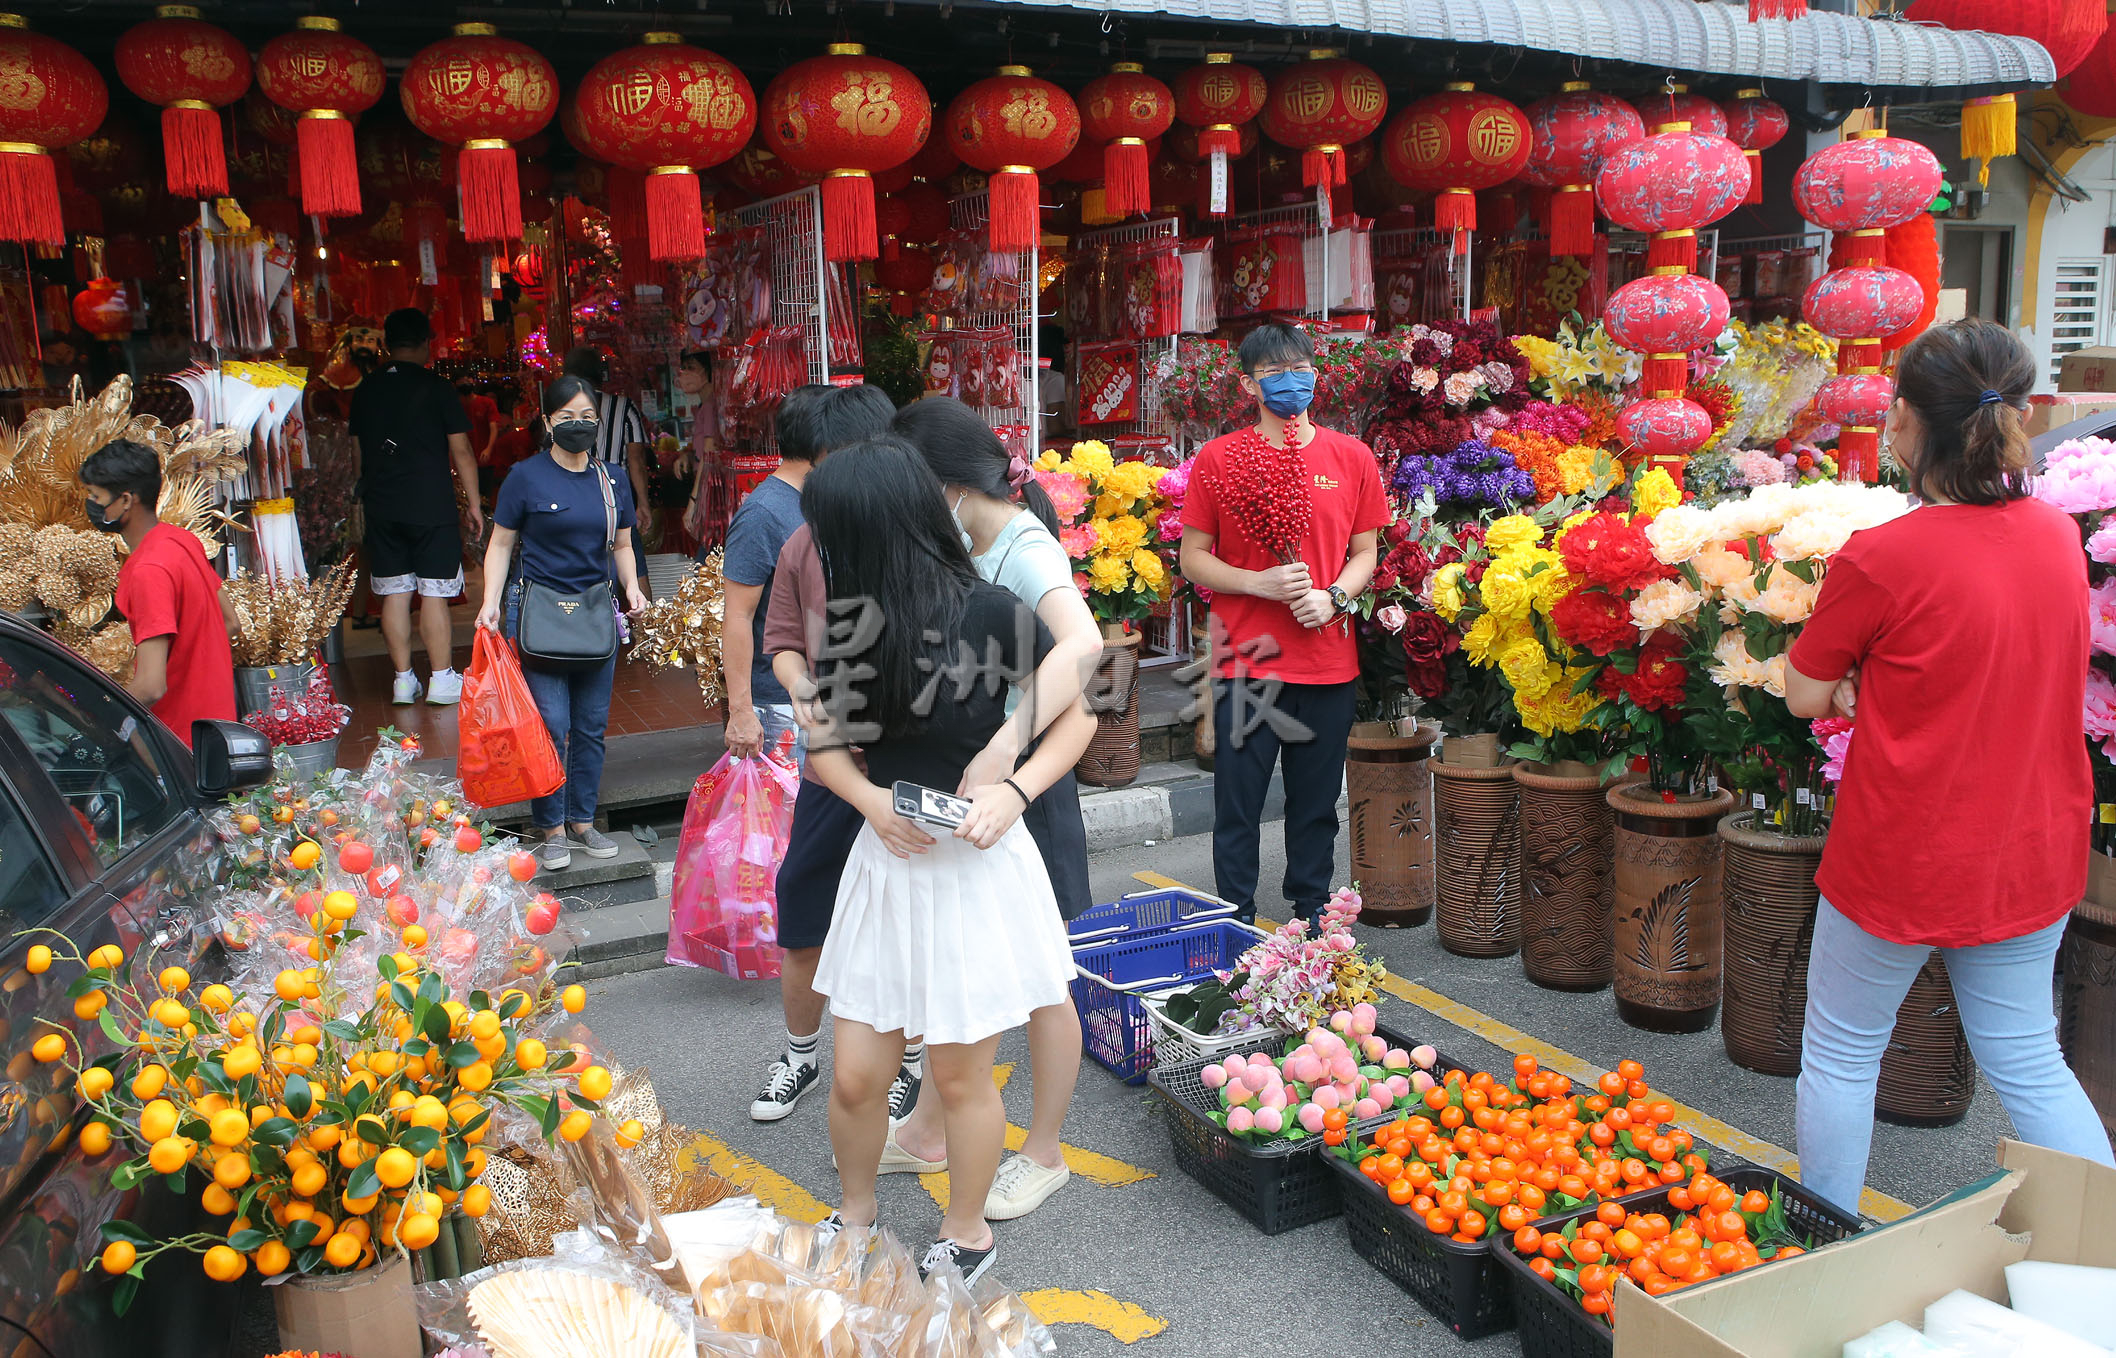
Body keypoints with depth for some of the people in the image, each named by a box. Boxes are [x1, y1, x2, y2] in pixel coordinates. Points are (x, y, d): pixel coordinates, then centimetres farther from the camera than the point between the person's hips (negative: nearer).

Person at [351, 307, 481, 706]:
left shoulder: (365, 391, 8)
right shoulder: (437, 388, -6)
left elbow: (357, 454, 14)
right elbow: (461, 452, -5)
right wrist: (474, 504, 2)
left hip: (382, 508, 4)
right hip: (432, 507, -4)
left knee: (394, 594, 7)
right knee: (433, 594, -1)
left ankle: (403, 680, 11)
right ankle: (442, 680, 3)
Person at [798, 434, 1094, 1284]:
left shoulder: (991, 614, -14)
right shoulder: (854, 624, 1)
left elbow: (1077, 718, -4)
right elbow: (823, 744, 9)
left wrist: (1014, 792, -20)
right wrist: (870, 798, -11)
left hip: (978, 867, -4)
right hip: (886, 863, 4)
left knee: (960, 1077, 10)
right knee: (856, 1075, 9)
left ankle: (966, 1235, 35)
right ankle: (854, 1215, 37)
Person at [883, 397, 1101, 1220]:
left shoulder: (1026, 551, -22)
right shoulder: (964, 547, 4)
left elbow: (1082, 643, -42)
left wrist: (1003, 750, -50)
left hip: (1019, 787, -8)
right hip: (957, 788, 8)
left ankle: (1043, 1155, 28)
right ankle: (929, 1132, 36)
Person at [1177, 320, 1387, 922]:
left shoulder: (1351, 457, 7)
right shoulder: (1219, 459, 0)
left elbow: (1365, 552, 12)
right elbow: (1193, 558, 1)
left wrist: (1333, 596, -7)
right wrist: (1260, 584, -14)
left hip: (1329, 661, 2)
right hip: (1245, 662, -2)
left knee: (1317, 805, 12)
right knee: (1238, 808, 4)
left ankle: (1311, 914, 29)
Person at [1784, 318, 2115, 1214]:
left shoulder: (1881, 557, -22)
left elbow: (1805, 695, -9)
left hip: (1901, 857, -5)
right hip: (2034, 849, 6)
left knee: (1841, 1054, 13)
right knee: (2028, 1063, 19)